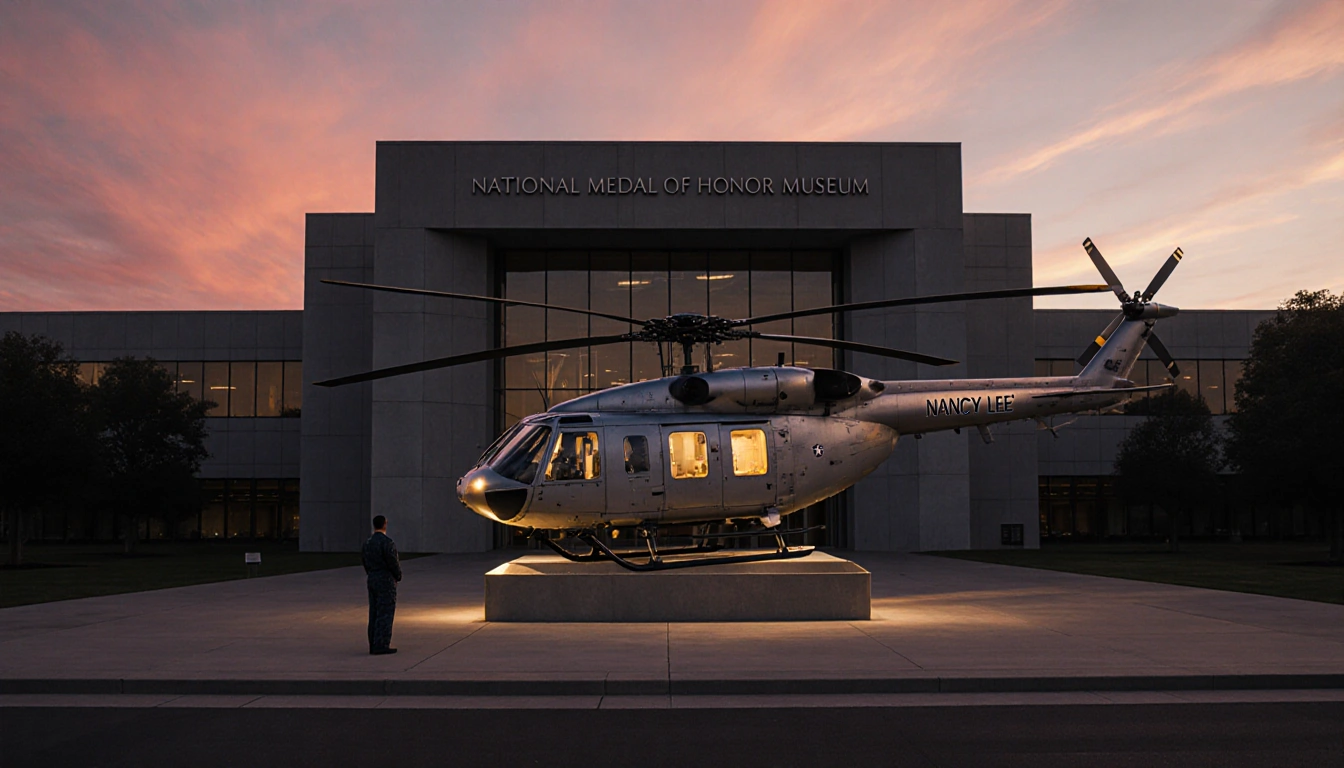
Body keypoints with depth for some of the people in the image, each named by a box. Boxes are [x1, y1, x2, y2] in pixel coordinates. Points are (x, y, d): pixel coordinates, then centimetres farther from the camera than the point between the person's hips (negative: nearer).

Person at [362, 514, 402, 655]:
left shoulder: (367, 542, 9)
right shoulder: (386, 541, -16)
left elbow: (365, 563, 13)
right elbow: (393, 562, -16)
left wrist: (371, 575, 16)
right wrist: (398, 575, 0)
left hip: (372, 580, 8)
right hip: (386, 581, -8)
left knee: (374, 613, 11)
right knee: (385, 612, -5)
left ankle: (373, 645, 13)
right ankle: (381, 645, -6)